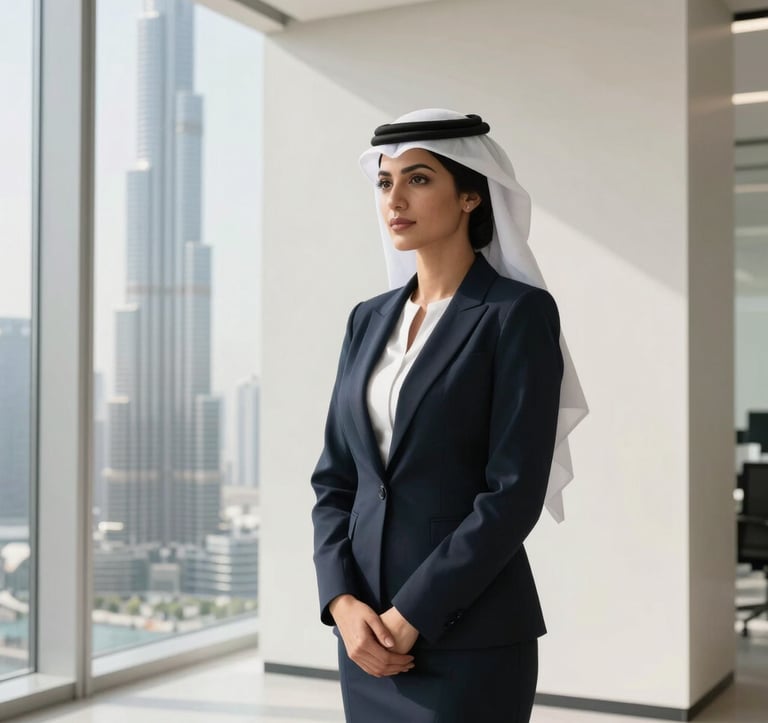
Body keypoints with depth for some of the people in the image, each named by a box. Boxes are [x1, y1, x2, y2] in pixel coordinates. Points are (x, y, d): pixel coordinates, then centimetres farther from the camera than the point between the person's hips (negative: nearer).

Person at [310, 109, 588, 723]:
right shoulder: (371, 319, 9)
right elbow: (335, 476, 8)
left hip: (467, 638, -5)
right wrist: (343, 602, -6)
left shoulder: (519, 312, -9)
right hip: (369, 632, 6)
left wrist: (410, 616, -15)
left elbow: (515, 492, -15)